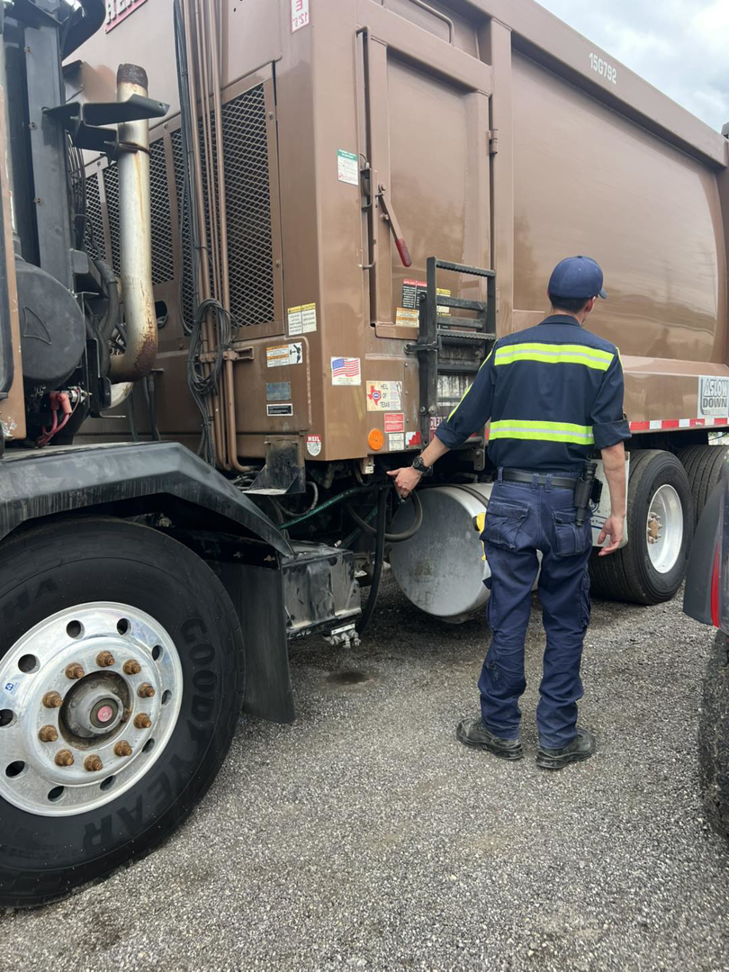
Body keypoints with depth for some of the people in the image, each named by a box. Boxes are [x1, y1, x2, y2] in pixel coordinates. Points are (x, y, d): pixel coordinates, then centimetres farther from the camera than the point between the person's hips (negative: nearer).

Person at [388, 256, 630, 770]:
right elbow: (612, 443, -6)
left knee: (508, 617, 8)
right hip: (567, 503, -1)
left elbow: (461, 423, 10)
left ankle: (501, 728, 20)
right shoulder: (602, 355, 2)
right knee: (566, 623, 10)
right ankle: (559, 738, 19)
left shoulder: (507, 350, 8)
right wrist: (618, 511, -2)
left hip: (512, 498, 2)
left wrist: (418, 468, 21)